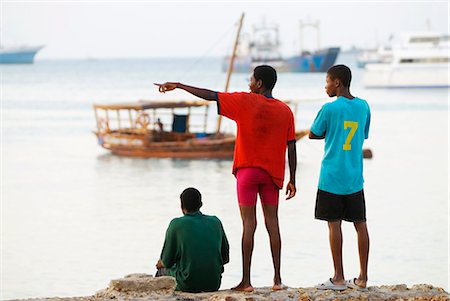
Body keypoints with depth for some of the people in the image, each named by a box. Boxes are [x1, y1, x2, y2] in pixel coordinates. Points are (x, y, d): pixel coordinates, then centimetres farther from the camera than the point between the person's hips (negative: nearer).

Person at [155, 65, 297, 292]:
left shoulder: (244, 101, -5)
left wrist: (177, 86, 4)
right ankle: (277, 279, 2)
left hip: (248, 169, -3)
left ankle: (246, 281, -4)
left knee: (249, 223, -3)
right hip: (272, 172, 3)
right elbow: (291, 148, 3)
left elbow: (209, 95, -4)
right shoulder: (285, 111, 4)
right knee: (272, 222, 6)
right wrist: (292, 180, 9)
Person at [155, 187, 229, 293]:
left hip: (188, 285, -4)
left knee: (162, 270, 29)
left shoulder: (176, 224, -8)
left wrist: (161, 263, 19)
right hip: (214, 284, 4)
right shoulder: (216, 222, 3)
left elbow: (167, 262, -3)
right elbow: (225, 257, 9)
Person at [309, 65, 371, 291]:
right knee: (360, 224, 7)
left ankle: (338, 278, 0)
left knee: (334, 224, 0)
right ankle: (362, 278, 8)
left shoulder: (330, 109, -10)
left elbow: (313, 135, 0)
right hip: (355, 178, 5)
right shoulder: (363, 107, 6)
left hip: (332, 177, -5)